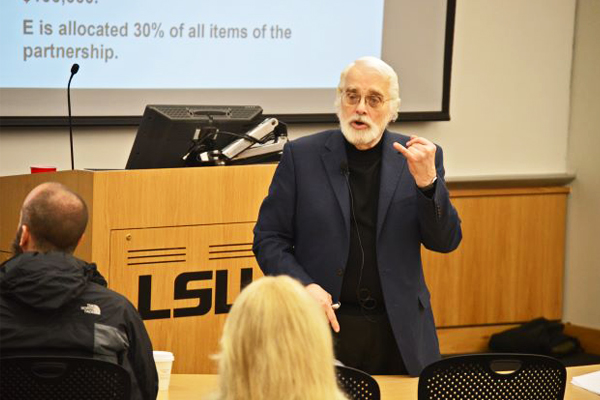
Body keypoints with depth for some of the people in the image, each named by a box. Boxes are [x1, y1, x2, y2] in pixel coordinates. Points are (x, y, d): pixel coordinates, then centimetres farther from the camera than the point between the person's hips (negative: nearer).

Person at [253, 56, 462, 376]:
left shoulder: (419, 158, 4)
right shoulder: (301, 156, 1)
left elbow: (445, 241, 0)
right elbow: (268, 239, 2)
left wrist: (427, 181, -16)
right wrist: (303, 286, -15)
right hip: (326, 325, -1)